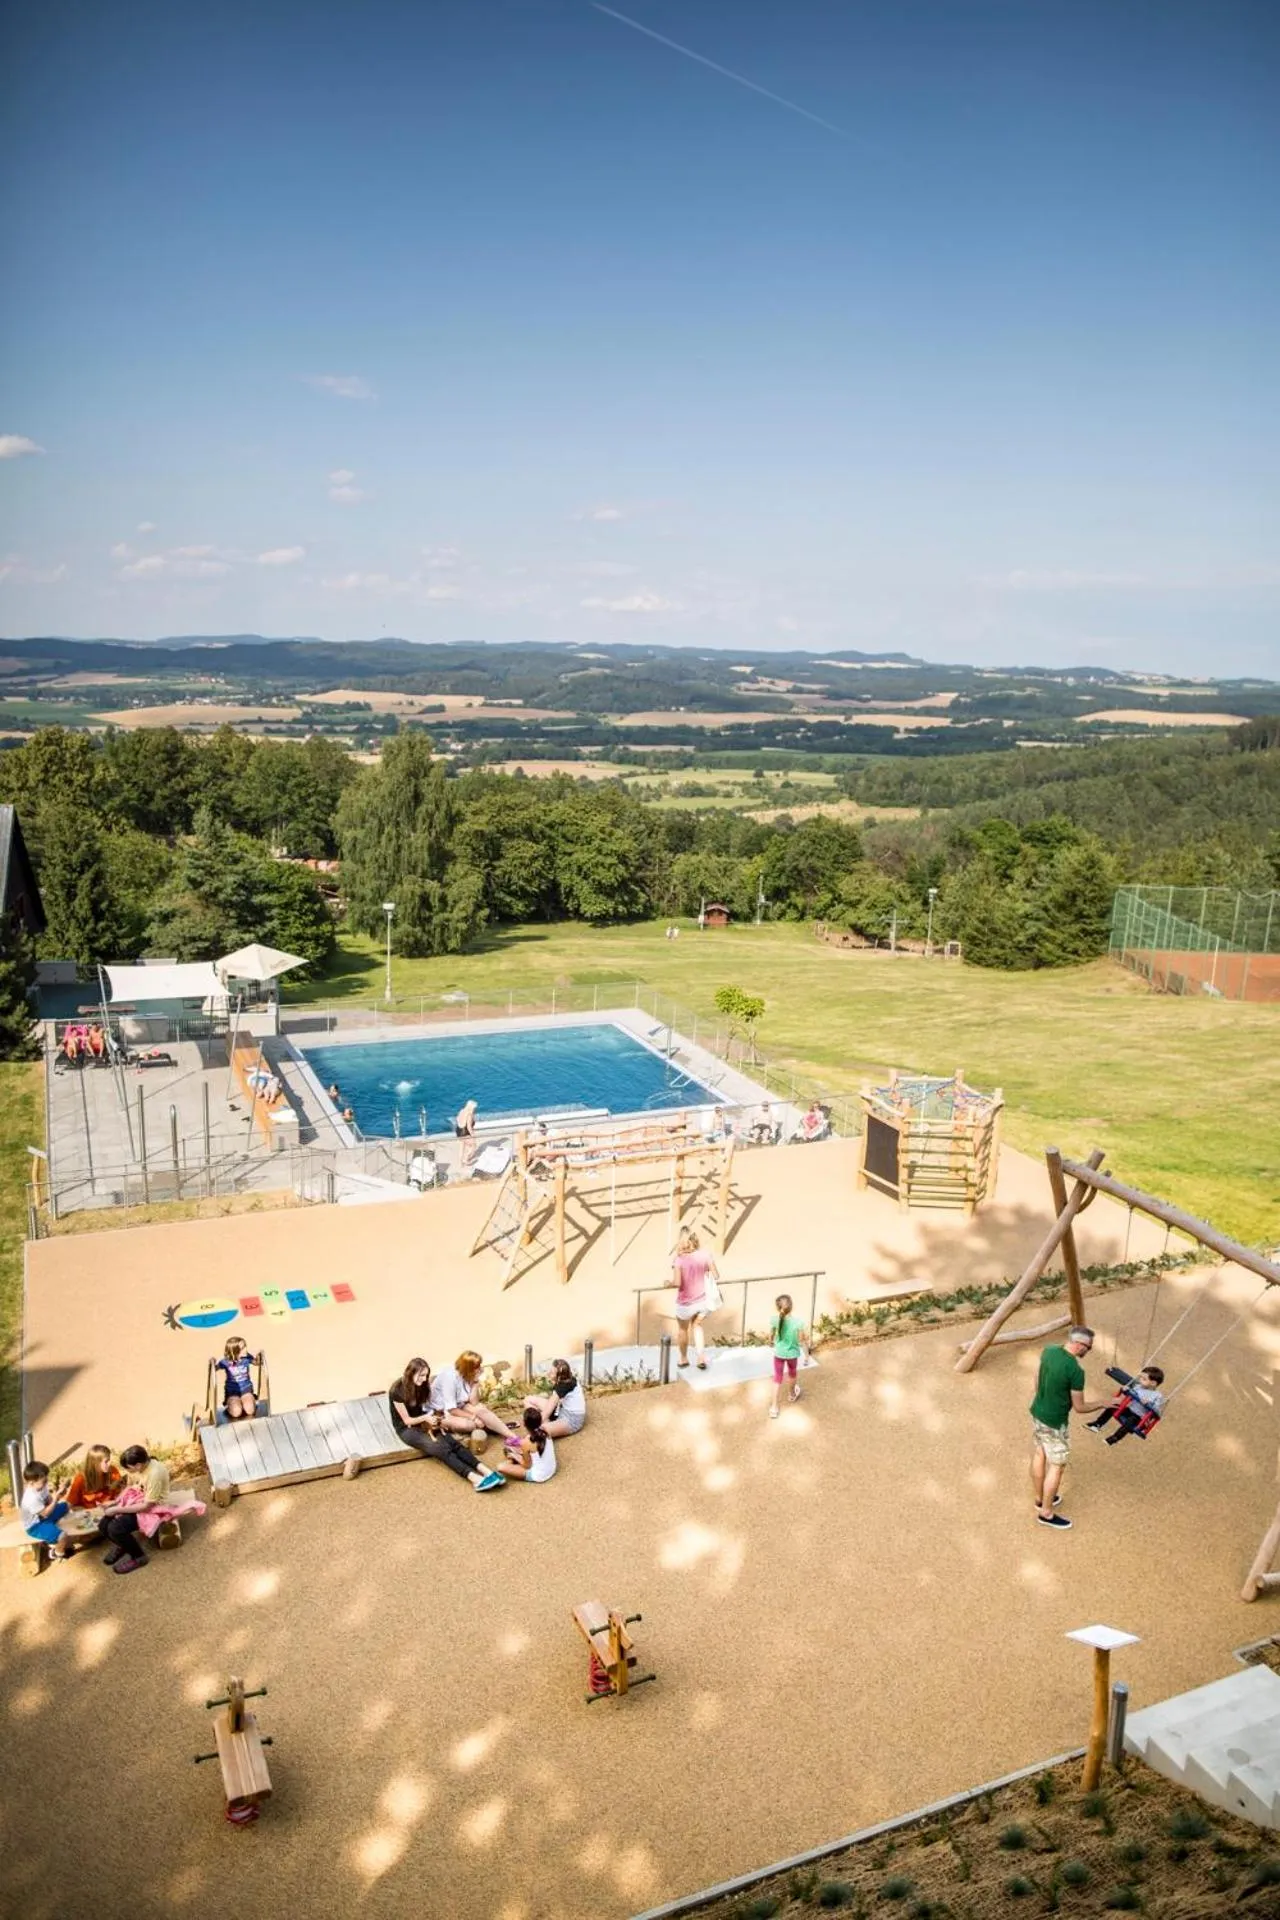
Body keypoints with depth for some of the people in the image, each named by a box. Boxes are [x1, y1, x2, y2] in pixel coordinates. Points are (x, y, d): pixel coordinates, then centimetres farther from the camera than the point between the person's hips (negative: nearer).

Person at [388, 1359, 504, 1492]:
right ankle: (474, 1478, -45)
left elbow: (423, 1409, 7)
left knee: (452, 1442, -20)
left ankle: (484, 1471, -36)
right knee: (440, 1448, -29)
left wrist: (430, 1421, -12)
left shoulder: (421, 1385, 1)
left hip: (421, 1422, 6)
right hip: (406, 1429, -6)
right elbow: (407, 1420, -15)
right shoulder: (397, 1390, -20)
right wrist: (425, 1417, -30)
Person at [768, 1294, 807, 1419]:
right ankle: (793, 1394, 55)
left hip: (779, 1353, 0)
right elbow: (801, 1339, -17)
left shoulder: (775, 1320, -23)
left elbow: (771, 1334, -5)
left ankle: (774, 1408, 18)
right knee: (793, 1374, 29)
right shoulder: (797, 1321, -28)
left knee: (777, 1379, 14)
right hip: (792, 1353, 0)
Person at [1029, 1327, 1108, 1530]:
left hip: (1037, 1413, 8)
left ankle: (1040, 1499, 42)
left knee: (1039, 1455, 23)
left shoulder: (1048, 1351, -6)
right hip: (1053, 1423, -8)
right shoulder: (1076, 1371, -28)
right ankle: (1046, 1513, 21)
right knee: (1057, 1466, 9)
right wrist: (1101, 1404, 1)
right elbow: (1079, 1407, -17)